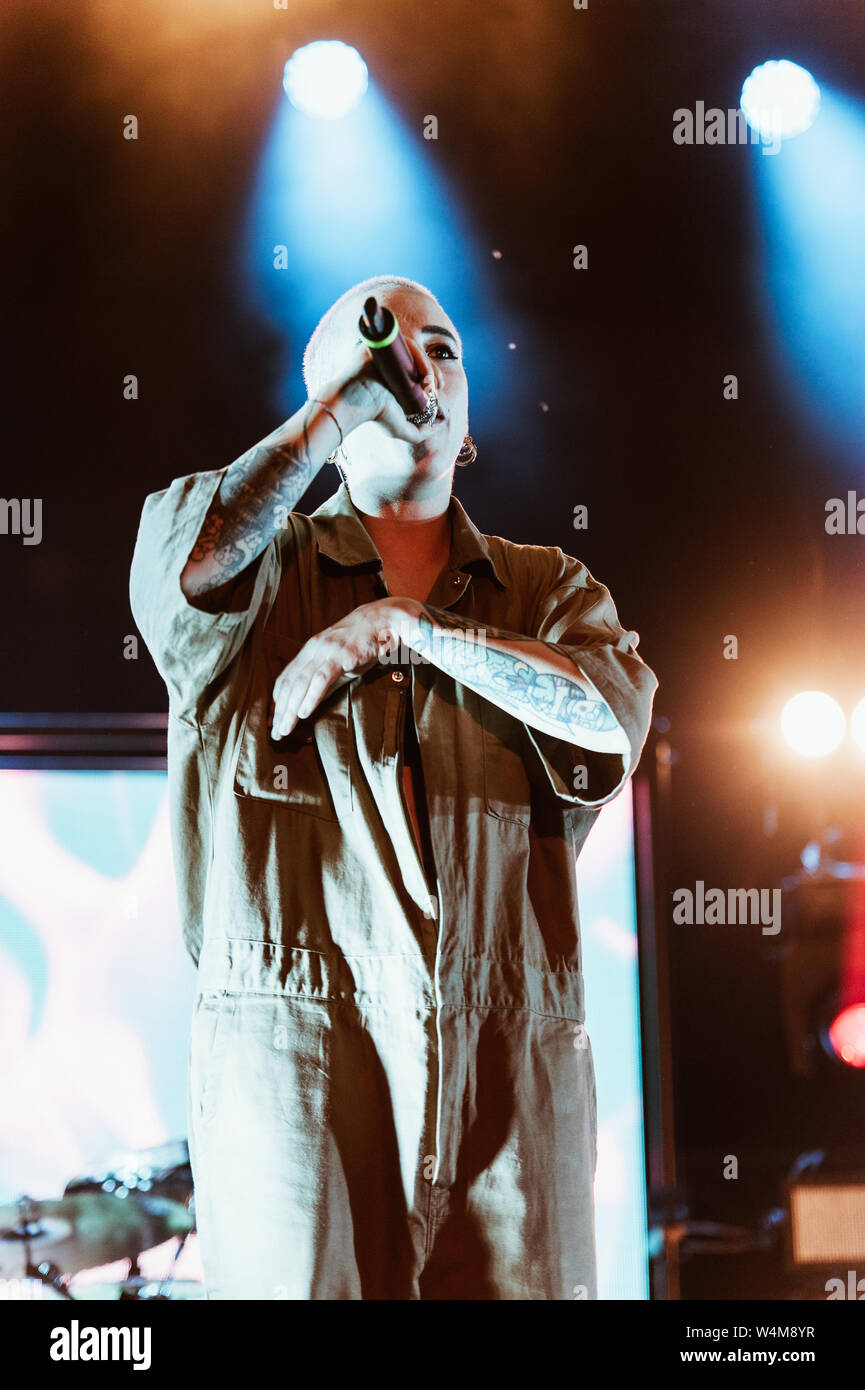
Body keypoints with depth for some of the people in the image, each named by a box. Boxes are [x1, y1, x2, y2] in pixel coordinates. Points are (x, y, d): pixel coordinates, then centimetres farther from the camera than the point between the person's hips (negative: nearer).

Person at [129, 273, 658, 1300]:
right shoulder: (263, 570, 12)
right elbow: (180, 565, -12)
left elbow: (617, 712, -2)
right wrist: (346, 403, -2)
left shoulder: (545, 587, 19)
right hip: (295, 1056, -2)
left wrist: (405, 628, -5)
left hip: (513, 1063, 2)